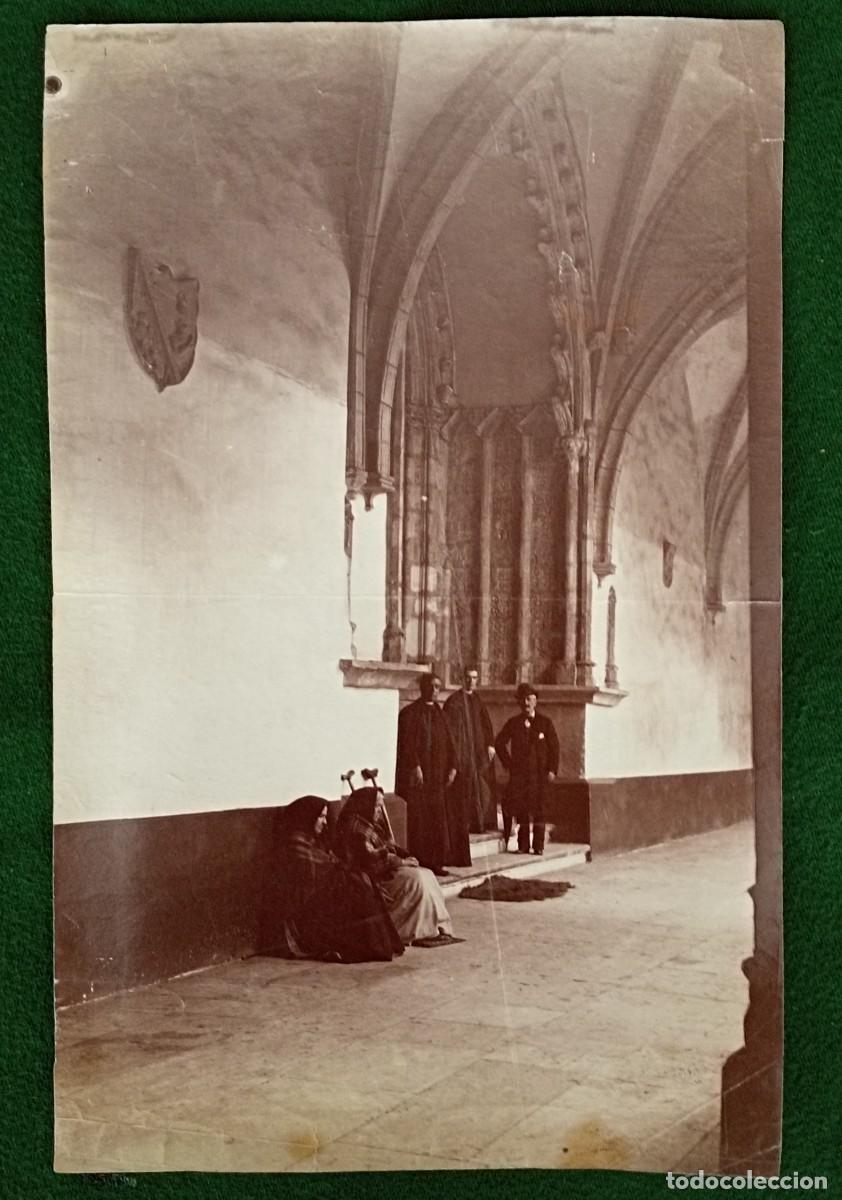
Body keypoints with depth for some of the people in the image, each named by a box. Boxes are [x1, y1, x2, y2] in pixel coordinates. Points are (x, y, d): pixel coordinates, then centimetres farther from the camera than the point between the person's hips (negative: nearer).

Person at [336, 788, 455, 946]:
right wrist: (401, 862, -16)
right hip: (374, 878, -10)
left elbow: (387, 849, 22)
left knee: (426, 875, -4)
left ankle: (438, 926, -9)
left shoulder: (371, 825, 17)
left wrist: (405, 857, 3)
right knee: (415, 879, -24)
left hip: (384, 871, 10)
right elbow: (371, 859, -22)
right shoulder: (356, 829, -16)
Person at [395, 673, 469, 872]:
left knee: (440, 818, 5)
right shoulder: (410, 713, -4)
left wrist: (452, 767, 3)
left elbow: (448, 743, 14)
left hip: (438, 775, 7)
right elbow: (408, 743, -13)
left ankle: (435, 862, 10)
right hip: (418, 774, -7)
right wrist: (415, 766, -22)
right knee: (419, 820, -6)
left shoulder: (439, 713, 16)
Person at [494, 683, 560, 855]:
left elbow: (554, 747, 4)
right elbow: (499, 743, 14)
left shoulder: (545, 722, 4)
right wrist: (507, 763, 6)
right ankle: (523, 845, 4)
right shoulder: (513, 723, 8)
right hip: (518, 772, 1)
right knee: (520, 809, -2)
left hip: (540, 772, -1)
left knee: (538, 809, -3)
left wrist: (552, 770, -4)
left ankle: (538, 846, 3)